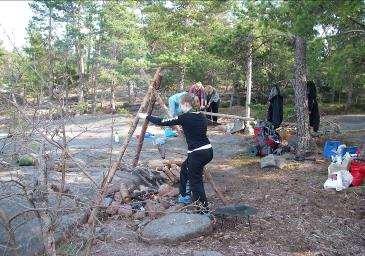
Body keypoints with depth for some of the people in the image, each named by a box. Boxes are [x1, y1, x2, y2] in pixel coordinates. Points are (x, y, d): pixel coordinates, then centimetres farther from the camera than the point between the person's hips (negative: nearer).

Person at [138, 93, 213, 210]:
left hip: (197, 153, -8)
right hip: (208, 151, 8)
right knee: (185, 168, 26)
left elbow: (163, 122, -8)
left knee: (196, 181, 5)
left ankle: (205, 208, 9)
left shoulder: (185, 117, -12)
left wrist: (146, 117, 4)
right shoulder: (201, 116, 8)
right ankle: (184, 196, 37)